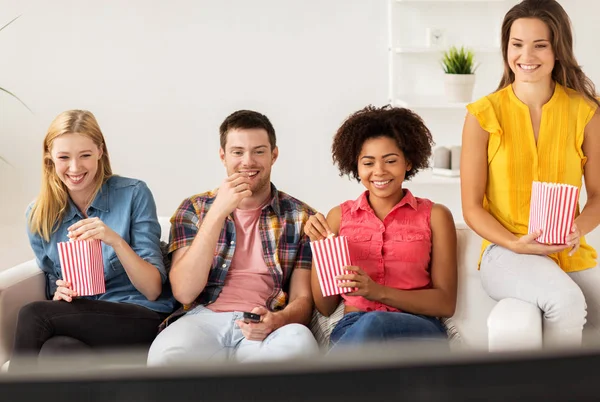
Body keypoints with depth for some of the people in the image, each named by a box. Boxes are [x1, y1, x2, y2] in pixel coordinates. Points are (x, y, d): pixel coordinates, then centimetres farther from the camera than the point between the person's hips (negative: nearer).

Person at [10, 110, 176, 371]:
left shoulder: (133, 194, -4)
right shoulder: (39, 215, 7)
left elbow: (153, 290, -8)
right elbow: (53, 289, 14)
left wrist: (115, 241, -24)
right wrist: (60, 294, -10)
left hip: (143, 319, -3)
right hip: (81, 321, 3)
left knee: (33, 315, -25)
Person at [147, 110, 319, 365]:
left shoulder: (300, 217, 11)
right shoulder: (194, 209, 11)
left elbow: (302, 300, 7)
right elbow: (184, 293, -3)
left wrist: (275, 320, -19)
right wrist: (218, 212, -11)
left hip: (262, 328, 1)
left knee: (300, 342, -36)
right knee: (164, 354, -36)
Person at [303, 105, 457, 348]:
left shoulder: (435, 216, 11)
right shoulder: (339, 216, 17)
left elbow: (446, 303, 3)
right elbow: (325, 306, 17)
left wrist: (379, 291, -12)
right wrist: (319, 247, 1)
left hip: (418, 330, -1)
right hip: (352, 329, 2)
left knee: (373, 324, -39)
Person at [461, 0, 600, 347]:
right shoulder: (484, 114, -3)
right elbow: (472, 207, 0)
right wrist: (516, 244, -16)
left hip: (570, 253, 3)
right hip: (507, 251, -2)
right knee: (566, 302, -32)